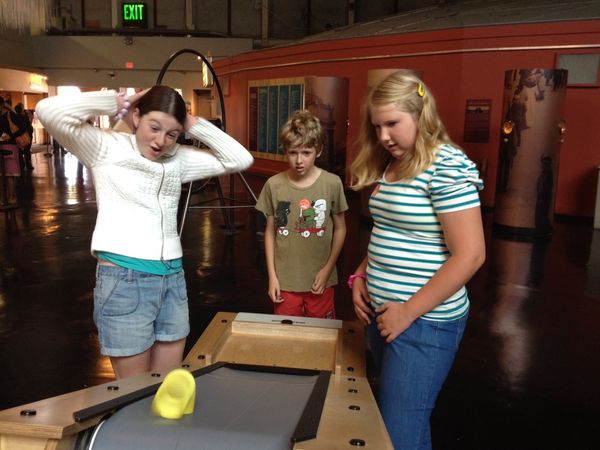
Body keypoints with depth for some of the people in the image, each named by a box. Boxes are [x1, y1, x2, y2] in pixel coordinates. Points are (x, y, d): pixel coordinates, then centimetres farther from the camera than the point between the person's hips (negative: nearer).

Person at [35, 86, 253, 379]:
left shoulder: (178, 159, 9)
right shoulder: (106, 148, -3)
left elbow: (240, 159, 5)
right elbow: (49, 111, -17)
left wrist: (193, 124, 0)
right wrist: (119, 102, -9)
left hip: (172, 280, 5)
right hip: (123, 280, -5)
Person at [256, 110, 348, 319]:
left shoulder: (332, 183, -9)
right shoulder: (274, 185, -6)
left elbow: (340, 229, 1)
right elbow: (270, 232, 2)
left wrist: (328, 268, -5)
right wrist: (272, 276, 0)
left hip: (320, 280, -1)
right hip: (285, 281, 1)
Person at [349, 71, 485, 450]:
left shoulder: (447, 167, -16)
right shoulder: (391, 165, 10)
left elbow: (470, 255, -21)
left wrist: (409, 311, -18)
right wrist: (360, 277, 5)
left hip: (424, 321, -8)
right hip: (382, 313, 8)